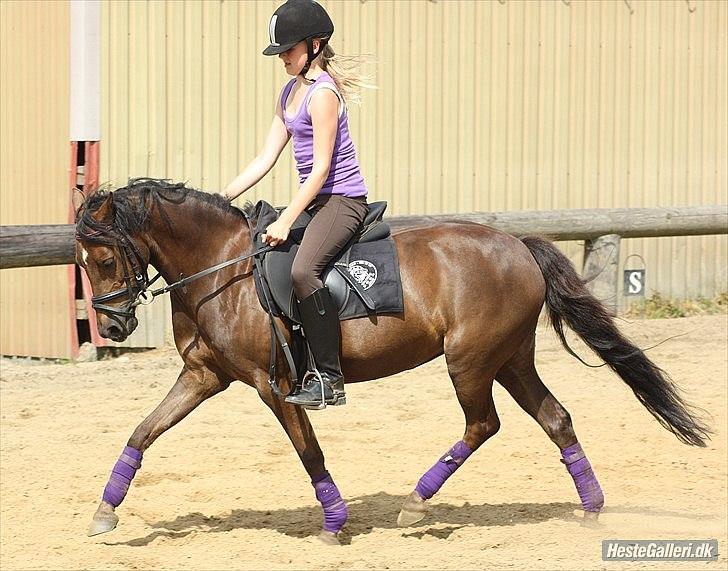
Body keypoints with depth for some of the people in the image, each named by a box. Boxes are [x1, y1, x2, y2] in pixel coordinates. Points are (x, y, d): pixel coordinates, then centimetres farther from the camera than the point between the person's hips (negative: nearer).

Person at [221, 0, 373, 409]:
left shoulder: (322, 93, -15)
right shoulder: (291, 92, 14)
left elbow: (321, 167, -18)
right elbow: (266, 159, 14)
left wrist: (286, 221, -21)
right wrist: (220, 200, 7)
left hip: (342, 199, -11)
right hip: (317, 200, 11)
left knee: (303, 269, -33)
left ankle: (330, 379, -29)